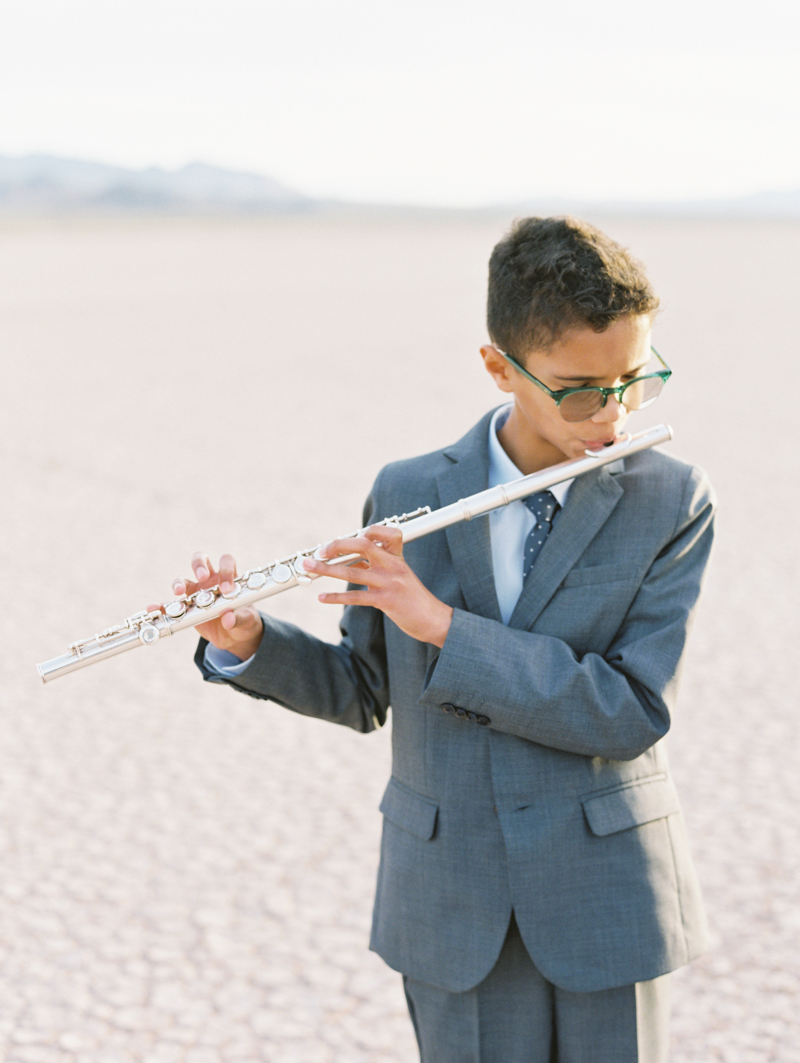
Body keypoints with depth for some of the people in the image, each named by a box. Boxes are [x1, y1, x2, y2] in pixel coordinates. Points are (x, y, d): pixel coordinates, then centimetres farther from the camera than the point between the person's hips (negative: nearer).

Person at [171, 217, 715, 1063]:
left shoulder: (672, 502, -9)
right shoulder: (406, 497, -2)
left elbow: (631, 714, -19)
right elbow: (364, 692, 8)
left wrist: (443, 625, -25)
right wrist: (245, 642, -10)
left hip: (609, 904, -1)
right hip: (453, 911, 1)